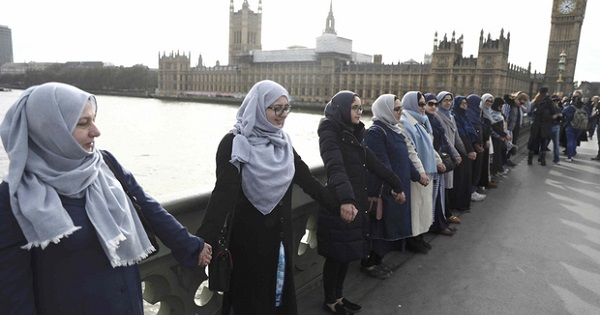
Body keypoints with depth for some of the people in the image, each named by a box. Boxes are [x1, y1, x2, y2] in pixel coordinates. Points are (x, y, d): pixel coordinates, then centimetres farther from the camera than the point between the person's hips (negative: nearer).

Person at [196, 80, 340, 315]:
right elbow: (224, 191, -25)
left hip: (280, 232, 6)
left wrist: (337, 207, 6)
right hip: (249, 235, -6)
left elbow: (306, 179, 7)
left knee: (280, 291, 19)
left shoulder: (283, 141, 5)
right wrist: (205, 238, -36)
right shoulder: (235, 143, -15)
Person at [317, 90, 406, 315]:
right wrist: (345, 199, -46)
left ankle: (338, 296, 32)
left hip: (355, 201, 8)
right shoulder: (330, 134, -15)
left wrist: (397, 185, 19)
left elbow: (373, 163, 17)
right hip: (338, 204, -8)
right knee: (336, 255, 5)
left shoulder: (353, 134, 11)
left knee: (347, 253, 16)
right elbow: (336, 168, -32)